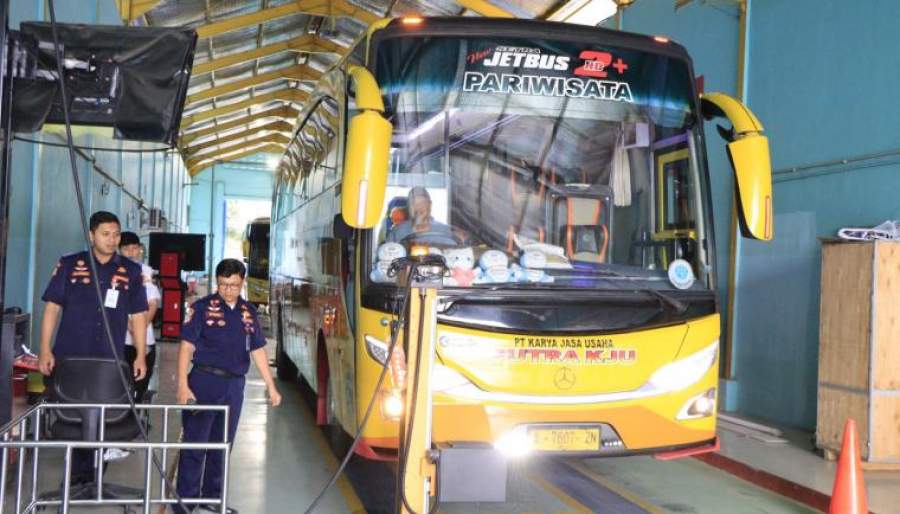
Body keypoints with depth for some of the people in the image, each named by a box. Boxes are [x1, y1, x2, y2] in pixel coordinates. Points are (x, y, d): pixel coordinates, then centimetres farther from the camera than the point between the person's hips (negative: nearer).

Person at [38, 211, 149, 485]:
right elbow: (52, 307, 2)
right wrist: (45, 350, -5)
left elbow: (138, 315, 8)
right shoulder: (69, 265, 3)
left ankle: (87, 477, 16)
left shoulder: (131, 271, 7)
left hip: (110, 361, 1)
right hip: (69, 357, -1)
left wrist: (141, 356, 2)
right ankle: (78, 473, 16)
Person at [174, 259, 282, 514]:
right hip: (205, 382, -5)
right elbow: (186, 346, -8)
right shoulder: (203, 308, -5)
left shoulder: (248, 312, 9)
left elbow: (258, 350, 14)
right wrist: (183, 385, -15)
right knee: (195, 444, -1)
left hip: (234, 386, 5)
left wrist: (271, 386, 12)